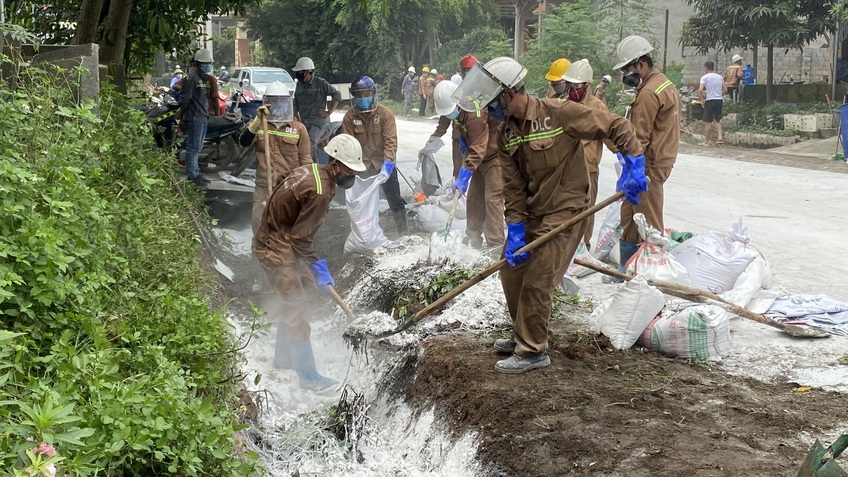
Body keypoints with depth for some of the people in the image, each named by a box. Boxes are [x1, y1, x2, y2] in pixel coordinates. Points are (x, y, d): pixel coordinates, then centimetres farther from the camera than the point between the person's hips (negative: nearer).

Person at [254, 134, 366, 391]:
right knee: (298, 306, -7)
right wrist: (318, 268, -13)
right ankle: (308, 377, -1)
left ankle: (284, 357, 36)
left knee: (296, 300, 21)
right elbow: (300, 237, -23)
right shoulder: (320, 192, -27)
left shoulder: (311, 169, 2)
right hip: (277, 249, -11)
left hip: (280, 239, 11)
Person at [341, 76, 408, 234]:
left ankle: (403, 233, 16)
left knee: (395, 201, 4)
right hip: (362, 166, 2)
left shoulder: (385, 113, -11)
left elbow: (391, 140, -14)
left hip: (384, 164, -2)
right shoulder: (350, 116, -6)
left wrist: (388, 160, -28)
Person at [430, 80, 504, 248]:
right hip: (480, 158, 9)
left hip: (495, 156, -9)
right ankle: (473, 239, 21)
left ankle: (495, 245, -15)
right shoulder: (456, 109, -3)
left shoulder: (475, 113, -32)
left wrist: (464, 176, -35)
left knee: (493, 198, -14)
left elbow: (478, 150, -33)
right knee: (474, 198, 11)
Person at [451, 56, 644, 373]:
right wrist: (515, 230, -5)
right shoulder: (506, 133, 3)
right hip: (531, 213, 8)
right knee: (511, 272, 12)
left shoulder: (557, 113, -19)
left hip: (565, 210, -8)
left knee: (536, 282, -10)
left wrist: (634, 165, -23)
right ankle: (525, 336, 31)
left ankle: (532, 351, 4)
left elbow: (617, 127, -15)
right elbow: (513, 186, 2)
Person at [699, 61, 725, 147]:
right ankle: (720, 137, 2)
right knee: (718, 120, 17)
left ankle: (706, 141, 7)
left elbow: (700, 90, -19)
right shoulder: (719, 77, 9)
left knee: (708, 122, 2)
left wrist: (702, 100, -8)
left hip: (710, 100, -5)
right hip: (719, 100, 5)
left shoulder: (704, 77, -7)